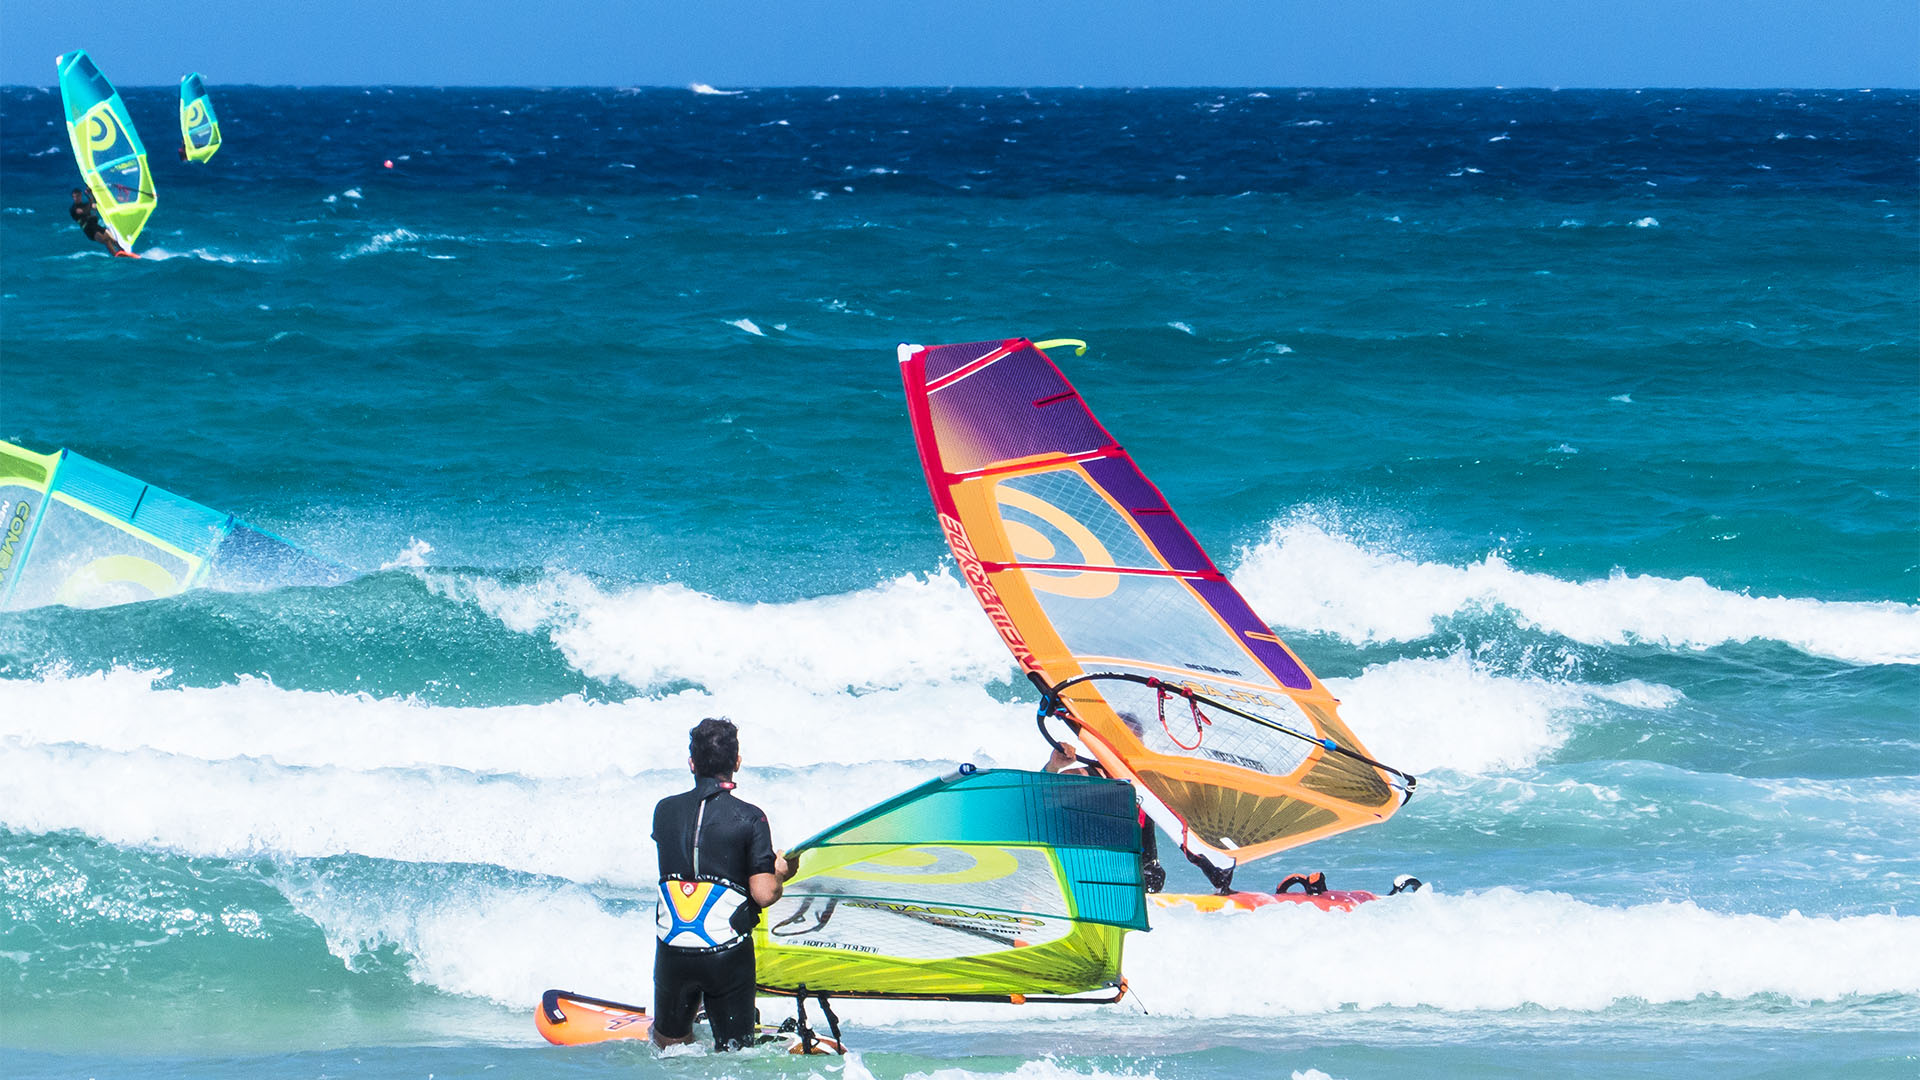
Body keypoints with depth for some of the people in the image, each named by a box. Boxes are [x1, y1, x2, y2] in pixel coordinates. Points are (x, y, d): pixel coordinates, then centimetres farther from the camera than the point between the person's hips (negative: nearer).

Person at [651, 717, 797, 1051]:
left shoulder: (664, 811, 2)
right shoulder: (749, 819, -9)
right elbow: (764, 895, -13)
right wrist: (781, 873, 9)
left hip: (673, 949, 3)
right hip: (728, 955, -3)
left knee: (669, 1043, 27)